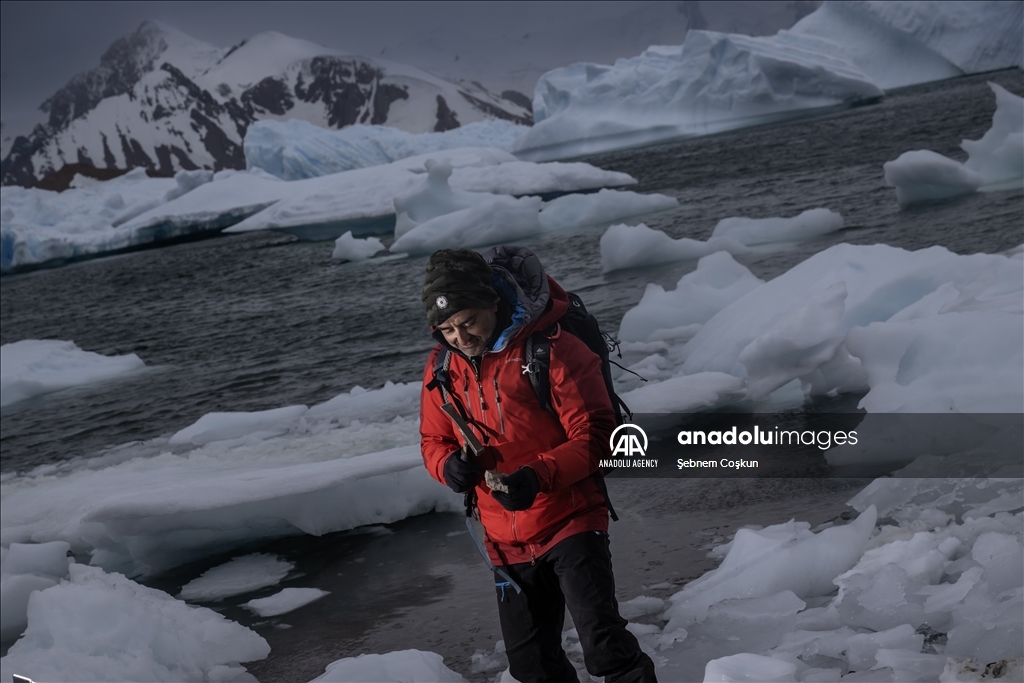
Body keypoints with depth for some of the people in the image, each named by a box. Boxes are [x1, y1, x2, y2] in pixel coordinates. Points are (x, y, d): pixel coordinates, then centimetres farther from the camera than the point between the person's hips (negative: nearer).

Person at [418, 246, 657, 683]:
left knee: (605, 647, -17)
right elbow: (433, 440, 12)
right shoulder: (442, 367, 1)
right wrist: (448, 464, -12)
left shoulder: (553, 350, -16)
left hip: (570, 520, -6)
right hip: (507, 540, 6)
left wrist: (538, 476, -30)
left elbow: (594, 436, -15)